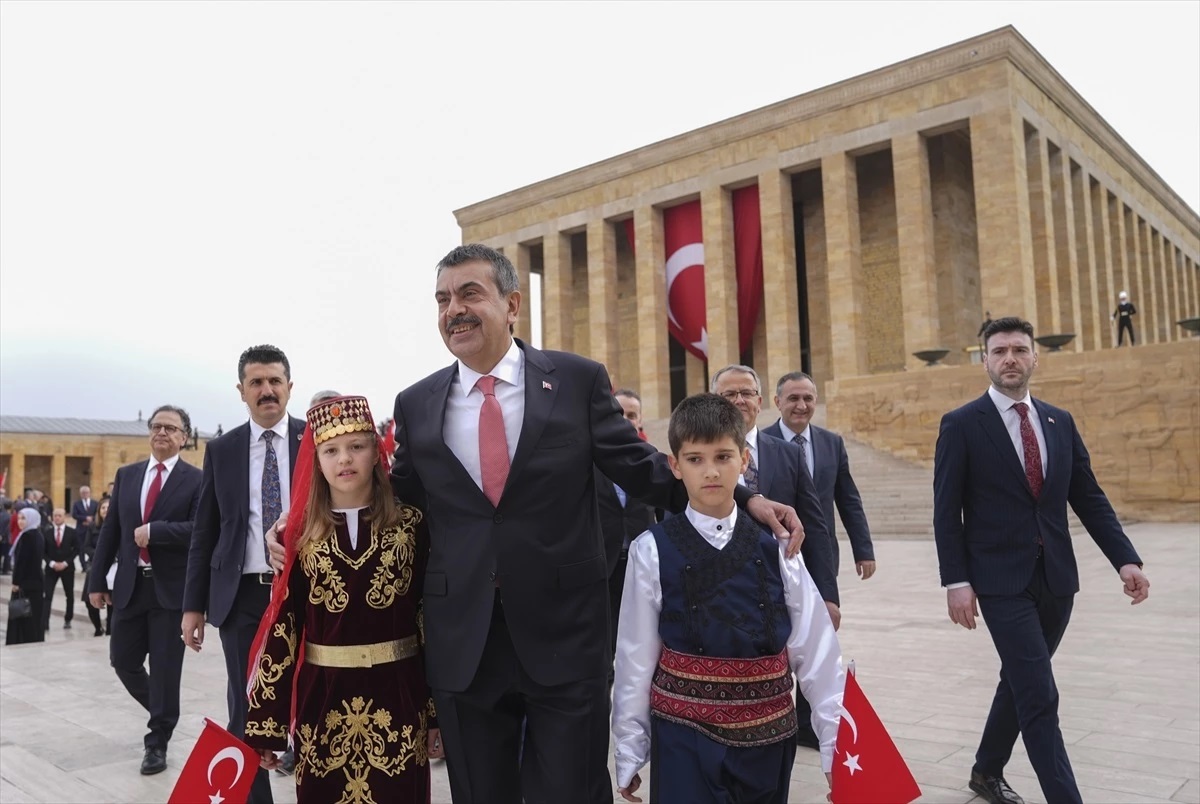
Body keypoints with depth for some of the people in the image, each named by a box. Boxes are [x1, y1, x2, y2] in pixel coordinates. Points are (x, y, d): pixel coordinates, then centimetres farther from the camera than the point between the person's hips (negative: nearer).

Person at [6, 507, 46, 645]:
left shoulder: (27, 536, -17)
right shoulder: (38, 535, 12)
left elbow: (21, 561, -19)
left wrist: (16, 581, -16)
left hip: (25, 582, -9)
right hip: (36, 580, 9)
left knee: (23, 614, -3)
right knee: (34, 614, 12)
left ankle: (23, 642, 0)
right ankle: (36, 641, 16)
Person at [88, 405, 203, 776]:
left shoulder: (196, 480, -6)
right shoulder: (126, 475, 10)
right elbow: (110, 530, 10)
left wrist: (153, 530, -20)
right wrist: (97, 580, 8)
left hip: (172, 587, -5)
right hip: (130, 585, 5)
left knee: (165, 667, 2)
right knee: (123, 660, 13)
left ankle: (157, 742, 18)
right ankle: (163, 714, 38)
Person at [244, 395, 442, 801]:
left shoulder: (411, 524, -3)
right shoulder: (301, 534, 0)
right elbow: (282, 625, -1)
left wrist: (437, 710, -1)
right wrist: (264, 722, -1)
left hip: (397, 697, -1)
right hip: (321, 700, 1)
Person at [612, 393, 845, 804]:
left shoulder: (775, 547, -3)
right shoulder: (653, 551, -8)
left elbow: (816, 651, 0)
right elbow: (635, 658, -2)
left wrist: (836, 741, 2)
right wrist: (629, 752, 4)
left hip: (767, 737, 2)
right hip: (684, 738, -2)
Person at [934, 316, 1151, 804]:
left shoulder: (1060, 422, 9)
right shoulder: (961, 425, -6)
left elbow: (1089, 498, 9)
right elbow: (946, 511, -8)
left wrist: (1125, 559, -3)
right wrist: (956, 581, -14)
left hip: (1057, 577, 6)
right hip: (1001, 580, -5)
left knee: (1021, 683, 18)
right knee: (1040, 697, -8)